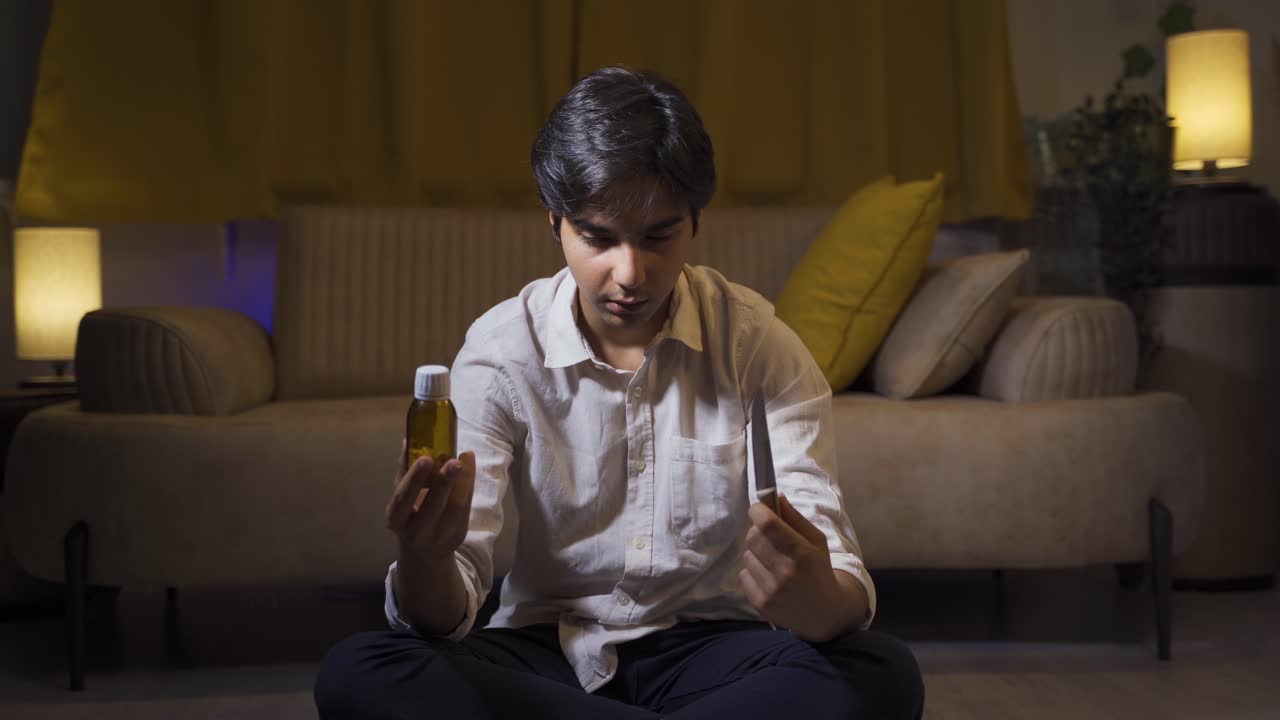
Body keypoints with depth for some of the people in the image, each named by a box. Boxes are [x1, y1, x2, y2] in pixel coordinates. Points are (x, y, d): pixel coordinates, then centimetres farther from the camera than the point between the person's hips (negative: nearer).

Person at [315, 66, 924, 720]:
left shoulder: (757, 344, -8)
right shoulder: (500, 350, -8)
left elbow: (836, 569, -16)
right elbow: (447, 615, -13)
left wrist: (819, 601, -42)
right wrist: (425, 558, -38)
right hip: (546, 651, 1)